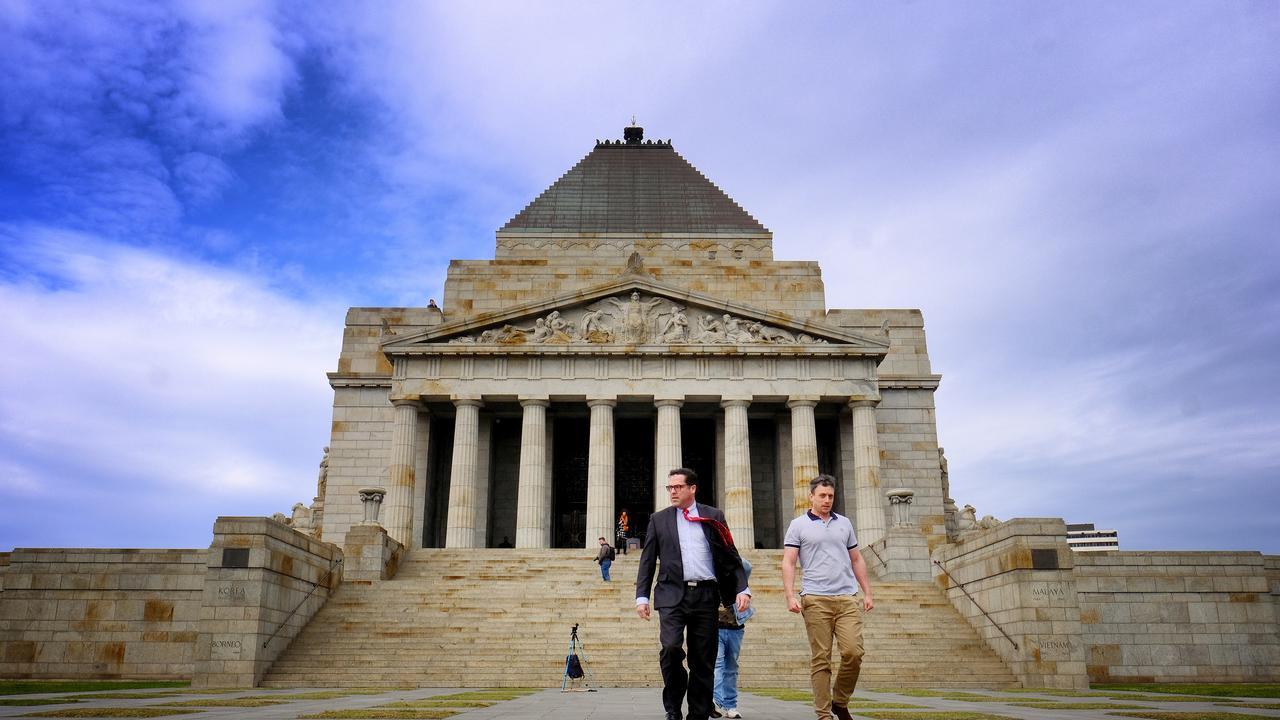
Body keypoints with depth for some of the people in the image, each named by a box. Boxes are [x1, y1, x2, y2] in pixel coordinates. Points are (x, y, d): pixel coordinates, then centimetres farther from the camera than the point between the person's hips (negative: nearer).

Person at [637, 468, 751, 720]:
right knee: (670, 647, -20)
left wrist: (742, 589, -2)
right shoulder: (659, 519, 11)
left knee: (703, 661, 4)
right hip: (672, 594, -1)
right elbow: (647, 561, 10)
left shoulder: (713, 517, 10)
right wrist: (642, 596, 2)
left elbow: (731, 557, 9)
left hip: (706, 595, 1)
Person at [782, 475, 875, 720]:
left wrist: (867, 592, 14)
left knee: (853, 653, -7)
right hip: (816, 599, -3)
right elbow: (788, 562, -1)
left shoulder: (844, 523, 16)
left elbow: (857, 560, 21)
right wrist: (790, 596, -12)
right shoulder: (798, 525, 4)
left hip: (848, 598, 3)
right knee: (820, 659, -1)